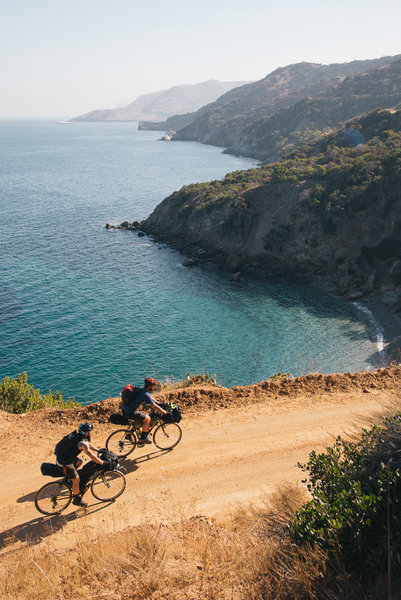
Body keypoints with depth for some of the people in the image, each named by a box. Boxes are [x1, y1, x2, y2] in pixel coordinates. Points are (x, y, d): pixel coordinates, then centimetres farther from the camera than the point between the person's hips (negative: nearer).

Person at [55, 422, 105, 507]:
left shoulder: (77, 436, 5)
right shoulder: (82, 443, -23)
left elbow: (88, 444, 21)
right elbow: (91, 455, -29)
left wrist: (99, 450, 19)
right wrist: (103, 463, -25)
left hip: (62, 456, 9)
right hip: (64, 463, -9)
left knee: (80, 461, 27)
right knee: (76, 479, 2)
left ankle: (68, 477, 31)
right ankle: (76, 500, 18)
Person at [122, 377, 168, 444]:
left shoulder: (142, 389, 8)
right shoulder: (145, 395, -19)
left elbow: (150, 398, 26)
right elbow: (155, 407, -17)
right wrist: (165, 412, -7)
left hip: (124, 409, 10)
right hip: (129, 412, -10)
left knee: (143, 415, 25)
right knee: (147, 418, -5)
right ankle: (142, 438, 4)